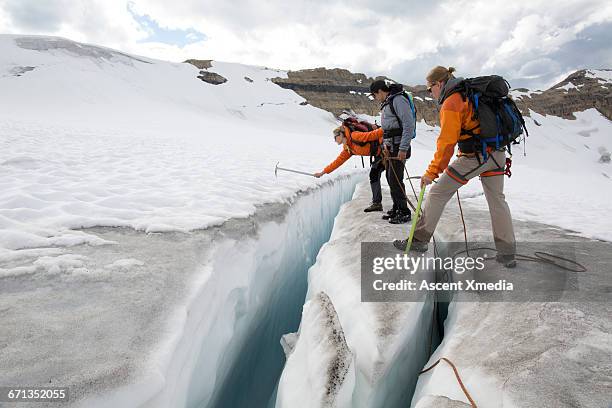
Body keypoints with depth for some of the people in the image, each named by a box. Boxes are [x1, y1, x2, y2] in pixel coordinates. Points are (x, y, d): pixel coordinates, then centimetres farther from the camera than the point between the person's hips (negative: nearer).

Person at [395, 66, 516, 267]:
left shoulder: (450, 104, -12)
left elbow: (446, 143, -18)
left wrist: (432, 172, -14)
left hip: (474, 156, -9)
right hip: (497, 154, 9)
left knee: (437, 194, 1)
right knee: (497, 200, 15)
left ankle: (419, 240, 8)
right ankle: (507, 252, 20)